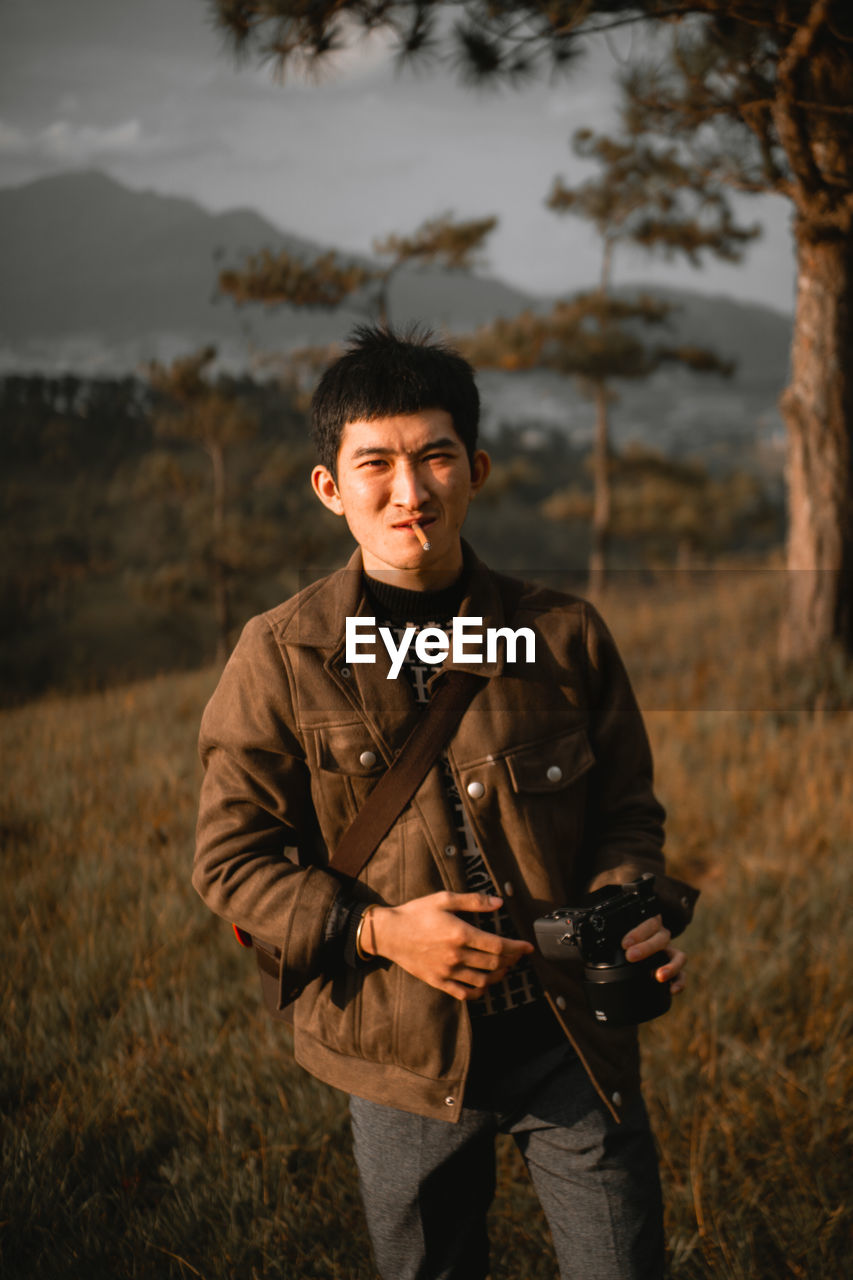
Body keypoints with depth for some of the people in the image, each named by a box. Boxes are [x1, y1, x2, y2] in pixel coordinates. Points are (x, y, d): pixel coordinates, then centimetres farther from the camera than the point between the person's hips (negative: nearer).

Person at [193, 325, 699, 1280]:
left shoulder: (565, 637, -1)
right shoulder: (279, 657, -6)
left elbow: (626, 812, 9)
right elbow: (231, 857, -3)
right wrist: (377, 930, -16)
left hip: (574, 1039, 1)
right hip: (402, 1052, 0)